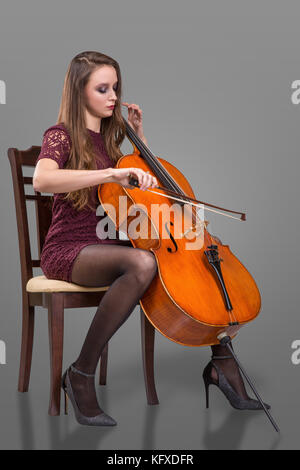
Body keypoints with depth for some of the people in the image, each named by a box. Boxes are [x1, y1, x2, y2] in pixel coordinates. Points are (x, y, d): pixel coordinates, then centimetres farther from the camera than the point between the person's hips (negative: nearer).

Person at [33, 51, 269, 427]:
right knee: (142, 263, -39)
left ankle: (221, 361, -3)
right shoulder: (61, 136, -5)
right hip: (68, 249, -7)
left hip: (109, 245, 7)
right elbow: (42, 179, -29)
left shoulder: (108, 137, 16)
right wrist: (112, 174, -37)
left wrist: (138, 133, 16)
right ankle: (82, 374, -24)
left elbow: (145, 178, 27)